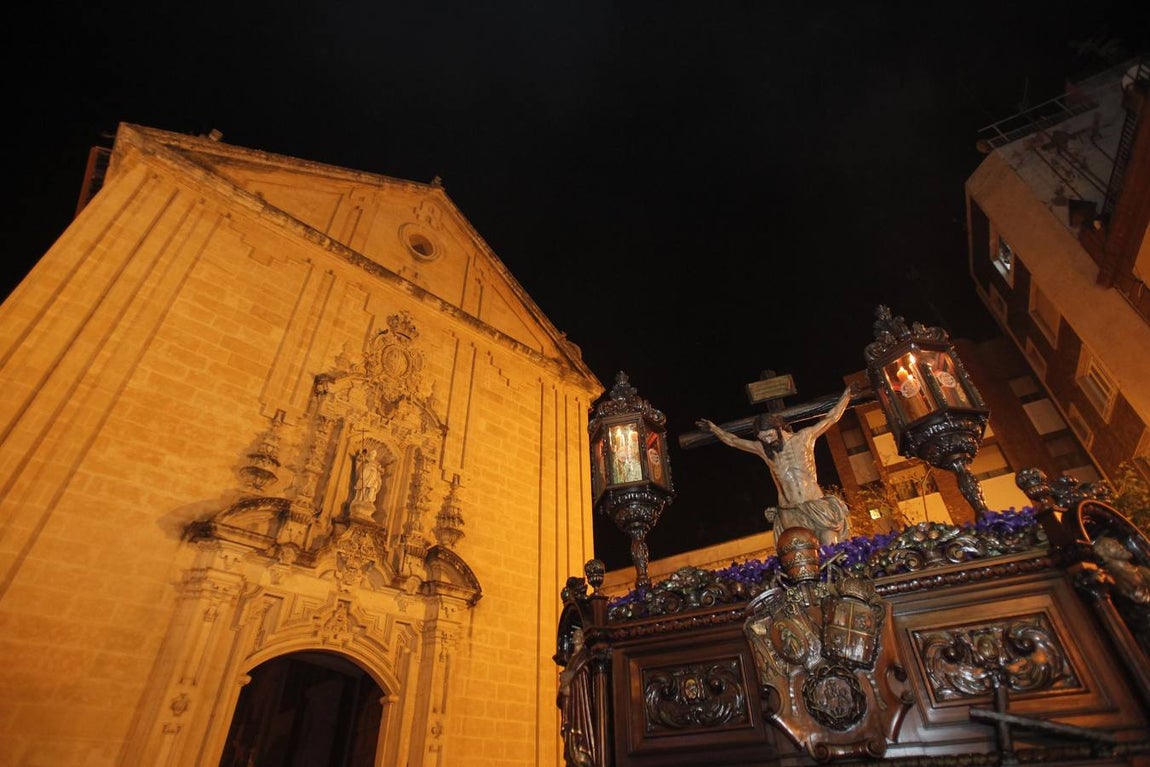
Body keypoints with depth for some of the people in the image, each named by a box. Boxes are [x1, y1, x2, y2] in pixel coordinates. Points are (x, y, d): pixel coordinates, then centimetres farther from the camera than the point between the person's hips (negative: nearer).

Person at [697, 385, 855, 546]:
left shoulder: (804, 437, 3)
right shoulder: (762, 448, 7)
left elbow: (832, 417, 12)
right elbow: (733, 440, 20)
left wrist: (848, 392, 16)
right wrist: (713, 428, 24)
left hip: (816, 508, -1)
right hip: (789, 514, 1)